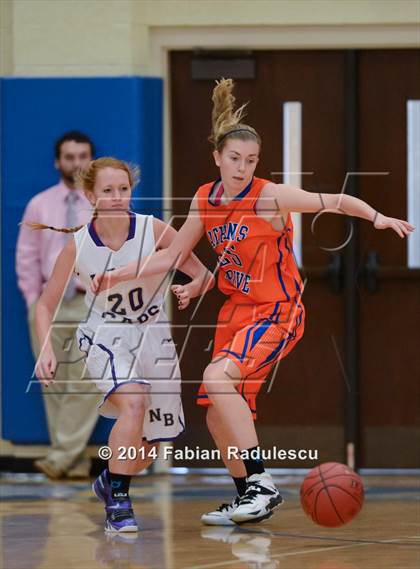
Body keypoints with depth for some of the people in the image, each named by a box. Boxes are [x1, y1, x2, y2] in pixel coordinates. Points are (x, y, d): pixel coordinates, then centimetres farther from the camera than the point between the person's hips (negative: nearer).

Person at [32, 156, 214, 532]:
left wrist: (191, 289, -30)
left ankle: (110, 482, 43)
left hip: (153, 336, 2)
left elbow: (203, 276, -7)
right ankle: (117, 501, -22)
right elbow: (46, 305, -2)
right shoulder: (77, 246, -13)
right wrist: (47, 350, -17)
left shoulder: (154, 231, -15)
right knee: (134, 401, -33)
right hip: (105, 336, -2)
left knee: (149, 449, 9)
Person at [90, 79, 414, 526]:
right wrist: (120, 274, 7)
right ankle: (247, 497, 27)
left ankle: (262, 485, -27)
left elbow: (335, 201, -15)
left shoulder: (270, 197, -16)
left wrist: (377, 217, -31)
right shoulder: (205, 200, 2)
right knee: (217, 416, 7)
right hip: (236, 310, 7)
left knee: (219, 376, -29)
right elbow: (174, 255, 13)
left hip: (278, 313, -7)